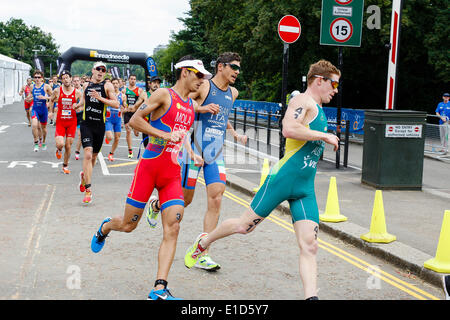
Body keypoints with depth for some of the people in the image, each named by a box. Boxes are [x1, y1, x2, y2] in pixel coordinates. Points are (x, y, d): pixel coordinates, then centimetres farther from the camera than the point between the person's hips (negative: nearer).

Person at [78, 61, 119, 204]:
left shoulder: (107, 86, -1)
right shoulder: (86, 85, 10)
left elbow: (116, 104, -11)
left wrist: (100, 98, -19)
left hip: (100, 125, 0)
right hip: (86, 124, 0)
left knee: (94, 156, 13)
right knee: (87, 154, -15)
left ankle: (84, 175, 44)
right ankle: (88, 190, -16)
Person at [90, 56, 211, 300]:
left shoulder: (192, 105, 16)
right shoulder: (164, 94, -5)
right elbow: (135, 120, -10)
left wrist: (191, 154, 14)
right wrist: (164, 135, -18)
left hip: (173, 173, 5)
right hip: (149, 166, -5)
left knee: (172, 229, -10)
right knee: (128, 224, 6)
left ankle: (159, 288, -9)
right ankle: (105, 227, 43)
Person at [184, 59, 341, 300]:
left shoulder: (318, 109, 21)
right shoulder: (303, 101, -8)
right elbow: (288, 129, -26)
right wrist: (324, 136, -17)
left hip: (306, 189, 8)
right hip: (283, 178, -8)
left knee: (309, 246, -4)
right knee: (245, 226, 5)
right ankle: (203, 242, 31)